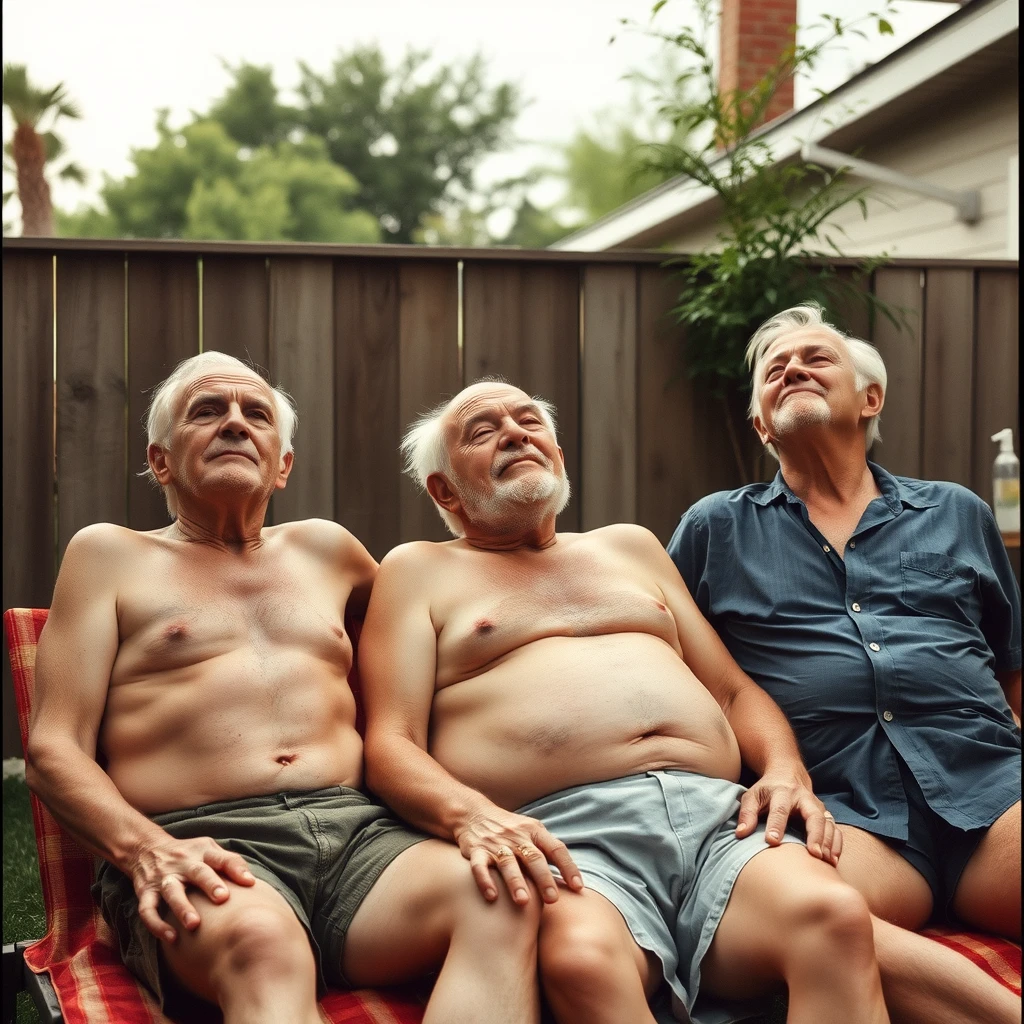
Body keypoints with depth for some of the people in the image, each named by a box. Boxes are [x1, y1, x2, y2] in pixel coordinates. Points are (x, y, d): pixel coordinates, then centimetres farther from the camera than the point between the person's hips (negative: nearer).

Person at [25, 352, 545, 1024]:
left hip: (356, 829, 4)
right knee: (262, 944, -43)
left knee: (504, 898, -31)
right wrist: (146, 850, -16)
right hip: (203, 846, -4)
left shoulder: (326, 548, 28)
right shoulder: (108, 554, 17)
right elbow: (53, 751, 7)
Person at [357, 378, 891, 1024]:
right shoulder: (418, 570, 20)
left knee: (834, 916, -31)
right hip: (566, 835, -4)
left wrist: (786, 770, 5)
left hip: (718, 814, 4)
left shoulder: (630, 546, 33)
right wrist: (470, 813, -17)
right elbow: (392, 745, 7)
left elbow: (735, 691, 29)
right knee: (581, 956, -41)